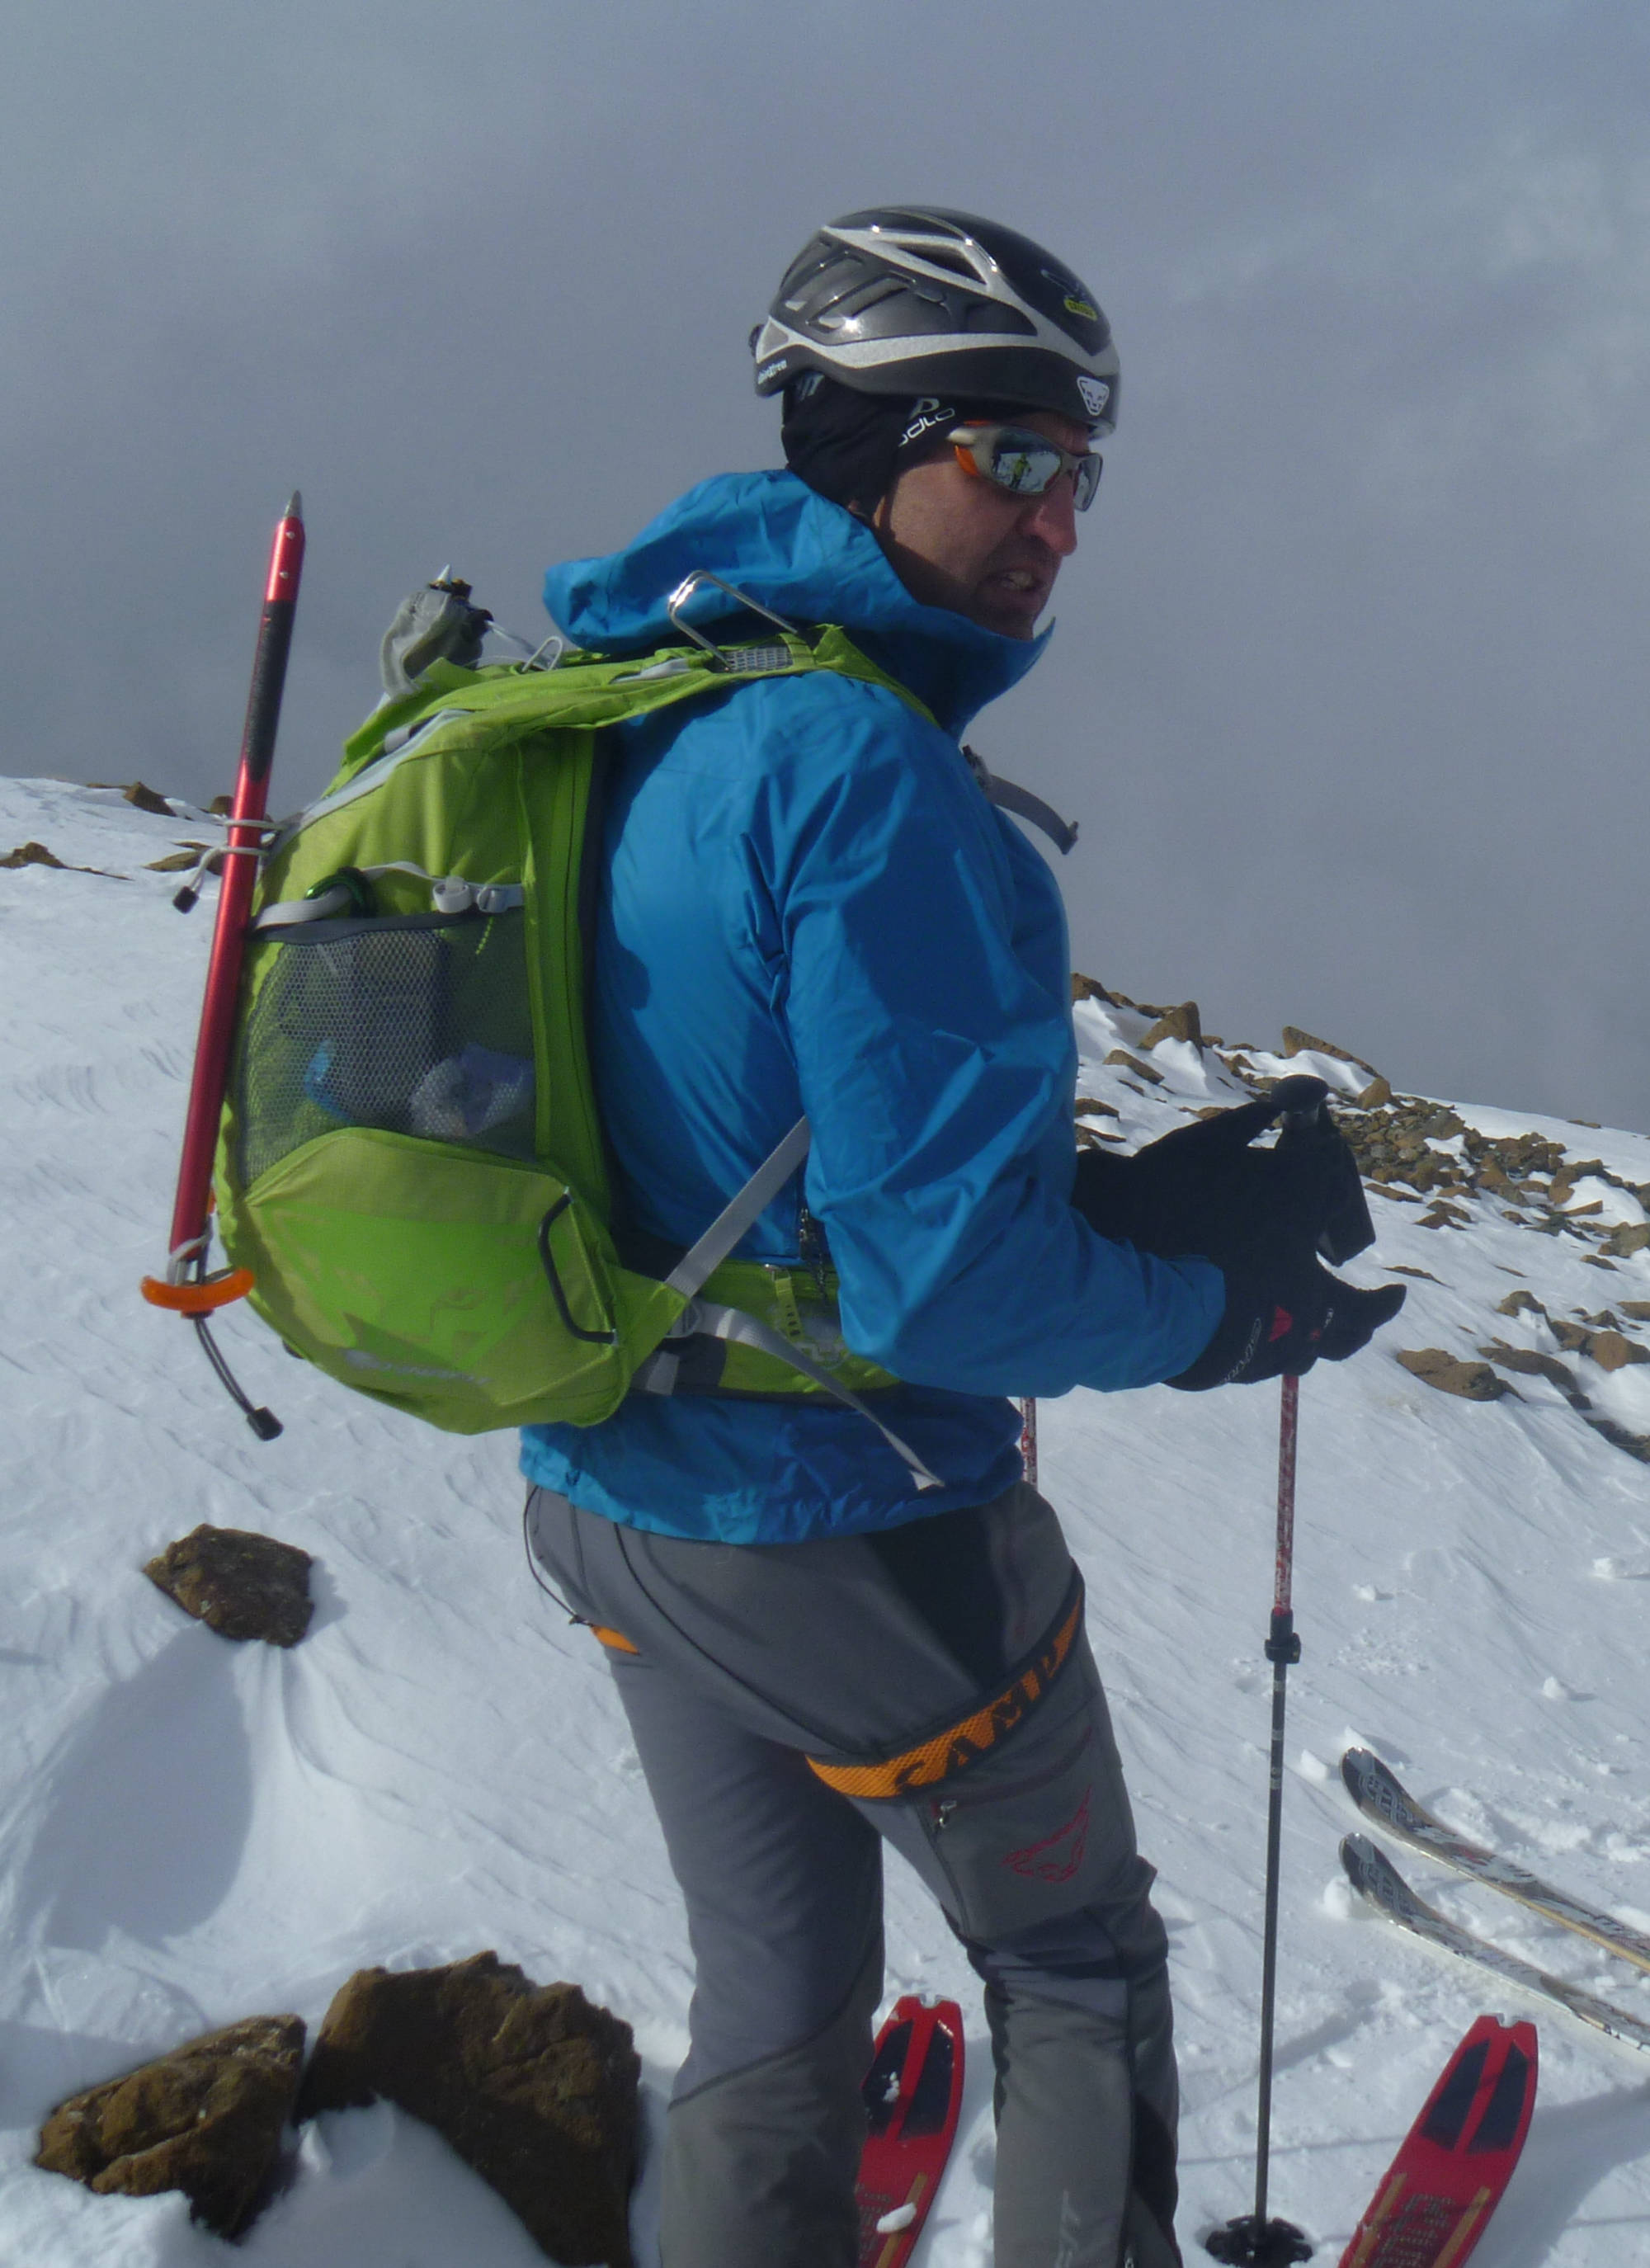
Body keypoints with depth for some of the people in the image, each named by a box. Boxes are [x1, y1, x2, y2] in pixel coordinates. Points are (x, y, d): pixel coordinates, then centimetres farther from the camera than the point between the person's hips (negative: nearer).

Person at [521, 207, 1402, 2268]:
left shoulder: (622, 729, 2)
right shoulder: (861, 767, -26)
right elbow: (940, 1281, -29)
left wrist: (1119, 1211, 10)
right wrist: (1209, 1312, -11)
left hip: (607, 1497, 8)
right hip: (855, 1539, -8)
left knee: (772, 2005, 24)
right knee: (1073, 1968, 19)